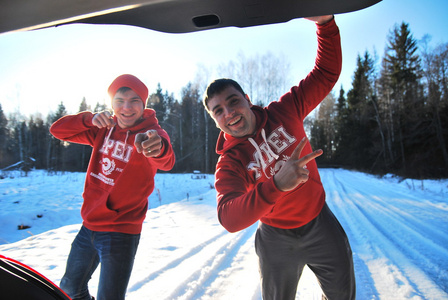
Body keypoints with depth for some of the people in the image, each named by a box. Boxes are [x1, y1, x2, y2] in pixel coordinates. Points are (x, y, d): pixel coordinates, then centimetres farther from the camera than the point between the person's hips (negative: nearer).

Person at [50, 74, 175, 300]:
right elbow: (57, 130, 1)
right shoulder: (105, 129, 1)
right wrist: (90, 118, -19)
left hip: (120, 233, -6)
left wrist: (158, 148, -62)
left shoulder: (153, 133, -16)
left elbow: (166, 162, -37)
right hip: (89, 227, 6)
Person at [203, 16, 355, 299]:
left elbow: (326, 73, -8)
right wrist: (276, 184, -53)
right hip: (276, 238, -2)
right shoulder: (228, 163, -21)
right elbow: (229, 219, -37)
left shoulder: (284, 112, -13)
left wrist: (325, 22, -24)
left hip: (319, 223, 2)